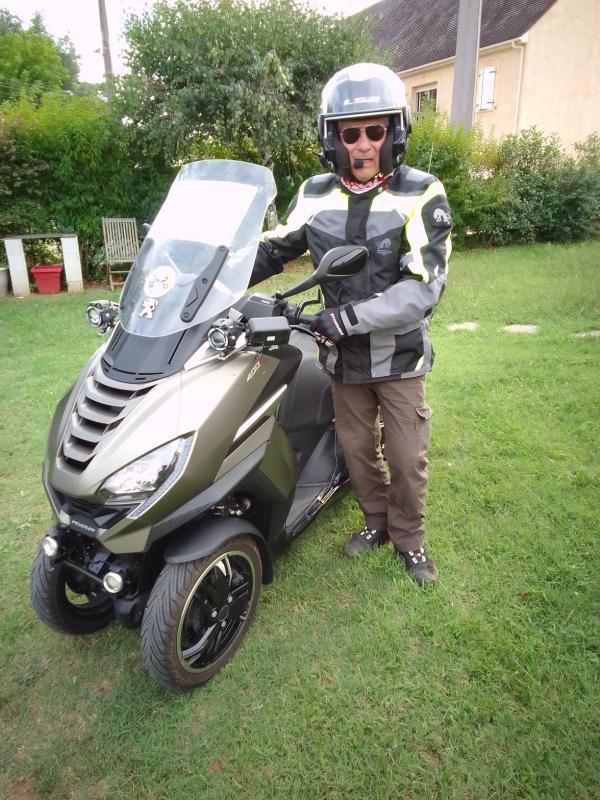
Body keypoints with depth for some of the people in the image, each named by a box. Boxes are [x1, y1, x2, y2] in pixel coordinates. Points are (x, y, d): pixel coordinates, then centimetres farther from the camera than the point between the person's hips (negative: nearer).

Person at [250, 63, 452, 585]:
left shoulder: (421, 195, -14)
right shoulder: (315, 195, -2)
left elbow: (424, 287, -24)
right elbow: (273, 250, 8)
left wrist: (353, 314, -32)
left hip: (399, 357, -3)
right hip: (344, 357, 3)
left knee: (408, 458, 8)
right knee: (358, 449, 16)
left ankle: (409, 536, 33)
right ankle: (377, 520, 41)